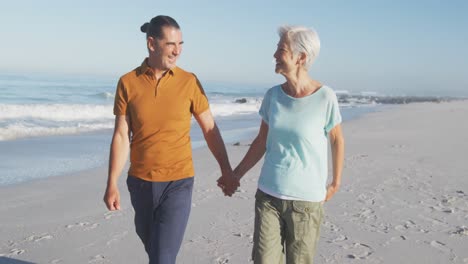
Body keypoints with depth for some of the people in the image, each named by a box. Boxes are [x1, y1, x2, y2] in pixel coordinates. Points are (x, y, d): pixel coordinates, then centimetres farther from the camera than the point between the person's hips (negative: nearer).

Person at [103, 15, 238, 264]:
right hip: (140, 182, 2)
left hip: (178, 182, -2)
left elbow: (210, 129, 2)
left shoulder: (189, 82, -5)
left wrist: (226, 170, 2)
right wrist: (112, 184, -5)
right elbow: (121, 136, -3)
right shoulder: (127, 83, -4)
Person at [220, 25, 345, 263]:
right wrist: (236, 174, 13)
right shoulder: (273, 96, 0)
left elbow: (337, 140, 3)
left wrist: (335, 183, 9)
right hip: (268, 194, 3)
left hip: (307, 199, -3)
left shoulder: (325, 97, -11)